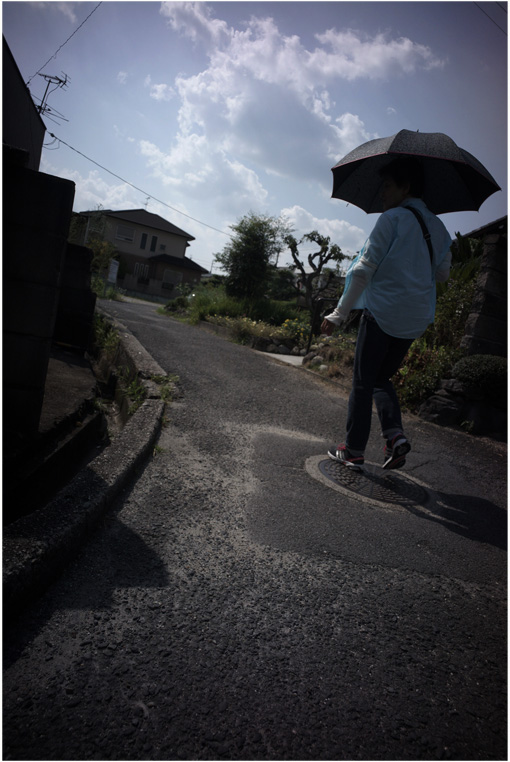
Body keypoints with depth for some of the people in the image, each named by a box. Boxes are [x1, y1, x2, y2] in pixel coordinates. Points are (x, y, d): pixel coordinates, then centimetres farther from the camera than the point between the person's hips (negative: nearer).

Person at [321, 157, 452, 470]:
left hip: (383, 312, -6)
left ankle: (353, 451, 8)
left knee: (363, 382, 3)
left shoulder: (393, 218, -7)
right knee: (382, 378, 20)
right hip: (417, 318, 7)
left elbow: (364, 270, -11)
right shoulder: (437, 226, 13)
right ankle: (396, 434, 2)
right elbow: (443, 274, 22)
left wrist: (339, 314, -8)